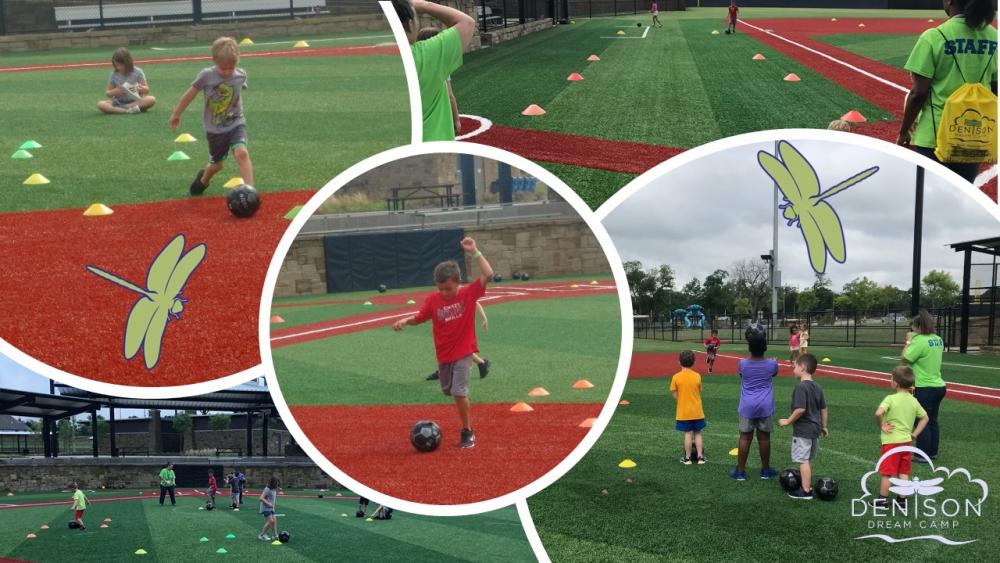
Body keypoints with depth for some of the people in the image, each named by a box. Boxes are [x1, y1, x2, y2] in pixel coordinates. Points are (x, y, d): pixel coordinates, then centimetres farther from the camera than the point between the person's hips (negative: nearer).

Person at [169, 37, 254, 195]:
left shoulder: (241, 76, -10)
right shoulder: (206, 75, -17)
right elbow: (189, 95, -2)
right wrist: (176, 114, 9)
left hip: (236, 124, 0)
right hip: (214, 129, 0)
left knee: (242, 153, -27)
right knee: (216, 165, 14)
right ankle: (204, 179, 49)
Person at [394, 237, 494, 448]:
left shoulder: (468, 293, -14)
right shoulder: (433, 299, -7)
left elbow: (488, 274, -24)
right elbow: (419, 317, 3)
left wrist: (474, 252, -27)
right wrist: (405, 321, -18)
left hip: (463, 353, -4)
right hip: (443, 354, 5)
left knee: (459, 392, -14)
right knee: (449, 391, 19)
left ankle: (467, 432, 1)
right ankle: (466, 416, 46)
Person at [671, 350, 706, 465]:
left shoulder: (676, 377, -10)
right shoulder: (697, 376, -5)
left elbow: (675, 395, -6)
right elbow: (699, 392, 1)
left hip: (683, 411, -1)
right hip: (697, 411, 1)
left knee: (688, 434, 6)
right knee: (697, 433, 12)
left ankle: (687, 458, 11)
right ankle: (700, 457, 13)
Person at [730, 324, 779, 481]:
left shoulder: (743, 364, -10)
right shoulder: (771, 364, -7)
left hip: (747, 406, -1)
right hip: (765, 406, 1)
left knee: (745, 437, 4)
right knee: (764, 437, 10)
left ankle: (740, 471, 9)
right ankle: (765, 470, 22)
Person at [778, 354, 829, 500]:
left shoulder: (801, 387, -19)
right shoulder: (817, 387, 8)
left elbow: (800, 409, -26)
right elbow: (823, 409, 14)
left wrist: (788, 421, -15)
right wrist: (824, 426, 24)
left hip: (802, 430, -9)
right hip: (814, 428, 9)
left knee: (803, 460, -3)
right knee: (808, 459, 20)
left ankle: (805, 491, -1)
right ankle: (807, 484, 30)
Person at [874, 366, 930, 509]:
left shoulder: (891, 399, -15)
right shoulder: (913, 401, 5)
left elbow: (878, 413, -30)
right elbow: (925, 418, 14)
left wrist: (881, 426, -13)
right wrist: (915, 434, 12)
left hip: (891, 441, -6)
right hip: (907, 441, 6)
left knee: (887, 472, 5)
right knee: (904, 472, 13)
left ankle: (883, 499, 13)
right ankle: (902, 500, 17)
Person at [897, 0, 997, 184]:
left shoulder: (934, 37, -12)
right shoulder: (994, 38, 1)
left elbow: (918, 93, -12)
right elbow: (995, 90, 6)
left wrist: (903, 132, -1)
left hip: (935, 137, -4)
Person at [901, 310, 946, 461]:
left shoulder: (920, 341, -19)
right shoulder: (938, 339, 7)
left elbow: (904, 358, -17)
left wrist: (908, 342, -6)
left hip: (925, 388, -8)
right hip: (939, 386, 8)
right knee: (933, 421, 16)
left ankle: (922, 455, 4)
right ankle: (932, 452, 24)